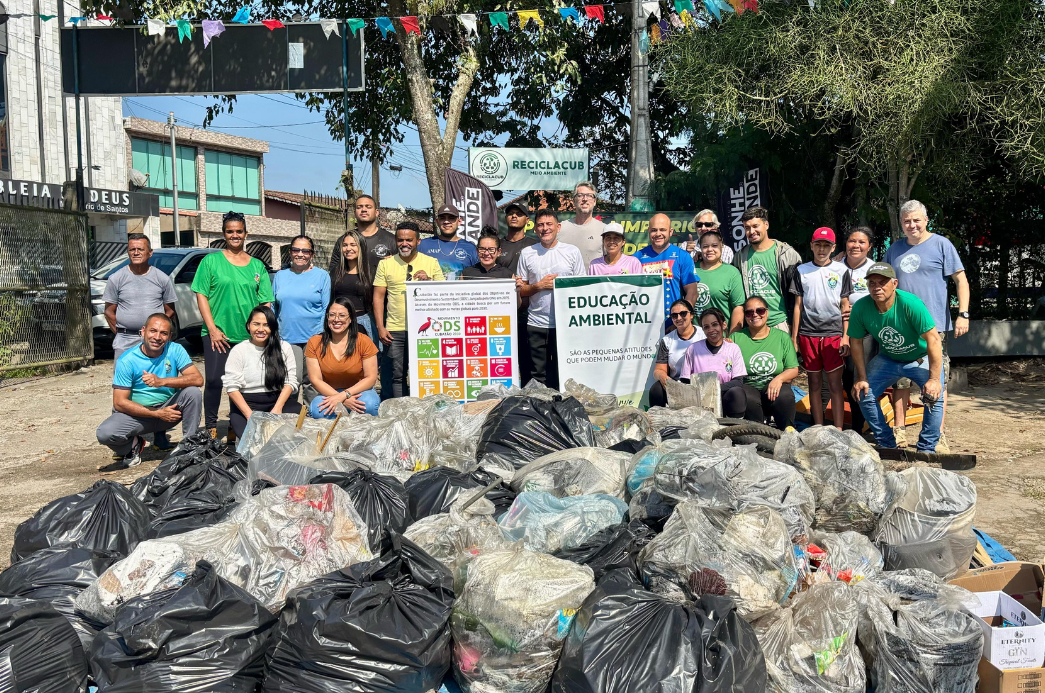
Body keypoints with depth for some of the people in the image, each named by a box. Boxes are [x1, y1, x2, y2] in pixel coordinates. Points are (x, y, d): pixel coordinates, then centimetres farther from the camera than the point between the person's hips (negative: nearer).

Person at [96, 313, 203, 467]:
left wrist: (162, 381, -34)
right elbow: (119, 403, -14)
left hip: (169, 408, 1)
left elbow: (198, 379, -21)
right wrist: (158, 413, -23)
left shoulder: (175, 350, -8)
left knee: (192, 392, -26)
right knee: (104, 433, -28)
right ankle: (133, 445, 8)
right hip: (137, 412, -1)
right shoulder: (127, 360, -13)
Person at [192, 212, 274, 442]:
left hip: (248, 336, 2)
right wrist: (213, 329, -8)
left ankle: (237, 430, 18)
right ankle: (211, 428, 7)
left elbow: (265, 302, 11)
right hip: (217, 334, -2)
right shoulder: (211, 261, 4)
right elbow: (201, 295, 0)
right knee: (214, 380, -6)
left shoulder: (257, 265, 11)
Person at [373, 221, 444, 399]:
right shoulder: (385, 264, 9)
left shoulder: (431, 263, 8)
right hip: (394, 331, 1)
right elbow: (378, 296, 7)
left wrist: (428, 281, -13)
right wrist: (380, 327, -2)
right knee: (396, 376, 3)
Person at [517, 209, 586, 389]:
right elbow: (521, 290, 10)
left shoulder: (572, 252, 5)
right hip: (536, 324, 1)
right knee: (540, 376, 6)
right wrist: (539, 286, -7)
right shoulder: (527, 253, 8)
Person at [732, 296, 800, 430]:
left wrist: (779, 378, -14)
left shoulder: (782, 337, 11)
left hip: (775, 387, 1)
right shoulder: (736, 338, 8)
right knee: (748, 399, -36)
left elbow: (793, 370, 6)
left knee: (785, 396, -33)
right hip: (747, 386, -1)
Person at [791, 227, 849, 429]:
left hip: (833, 333, -2)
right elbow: (798, 305, 10)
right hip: (808, 334, 2)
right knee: (815, 383, 7)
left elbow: (846, 306, 5)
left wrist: (846, 336, -3)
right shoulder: (802, 270, 10)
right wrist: (793, 337, 7)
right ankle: (819, 430, 14)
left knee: (835, 384, -4)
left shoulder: (840, 270, 6)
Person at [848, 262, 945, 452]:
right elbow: (856, 342, -6)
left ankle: (927, 449, -8)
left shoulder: (910, 304, -32)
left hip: (921, 358, -4)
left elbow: (933, 339, -31)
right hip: (888, 359, 4)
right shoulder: (860, 308, -20)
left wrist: (935, 379, -33)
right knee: (864, 394, -6)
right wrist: (862, 378, -6)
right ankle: (886, 445, 10)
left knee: (934, 396, -24)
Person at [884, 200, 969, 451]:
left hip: (934, 324, -4)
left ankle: (938, 435, 6)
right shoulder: (894, 249, 13)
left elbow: (961, 280, -1)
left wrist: (963, 314, -11)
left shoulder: (941, 245, 0)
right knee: (900, 380, 7)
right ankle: (898, 432, 14)